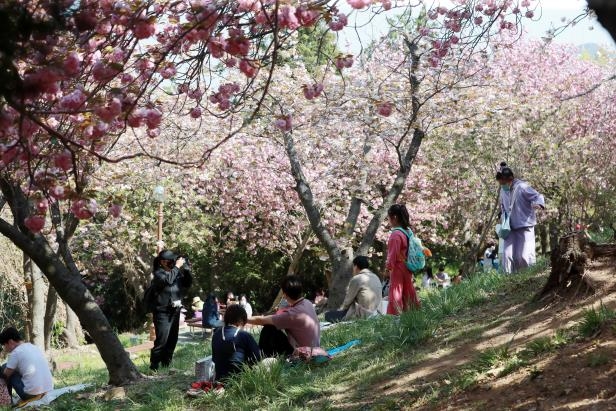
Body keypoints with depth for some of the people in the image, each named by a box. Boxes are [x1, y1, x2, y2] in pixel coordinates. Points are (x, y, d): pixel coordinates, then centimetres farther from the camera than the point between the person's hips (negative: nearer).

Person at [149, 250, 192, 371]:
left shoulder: (176, 273, 9)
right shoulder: (159, 273, -8)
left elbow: (188, 283, 11)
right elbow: (167, 280, -27)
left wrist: (186, 269, -3)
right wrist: (177, 267, -18)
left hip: (175, 311, 7)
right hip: (163, 312, -6)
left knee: (172, 340, 9)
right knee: (161, 341, -12)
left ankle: (166, 365, 18)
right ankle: (154, 366, -7)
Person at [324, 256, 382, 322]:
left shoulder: (356, 279, -14)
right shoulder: (376, 278, 10)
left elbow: (348, 301, -5)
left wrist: (341, 309, 15)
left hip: (359, 315, -9)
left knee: (328, 315, 1)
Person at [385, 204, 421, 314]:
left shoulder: (395, 234, -18)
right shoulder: (407, 231, 8)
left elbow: (393, 254, -17)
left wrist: (388, 267, -7)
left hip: (398, 269, -8)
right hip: (407, 269, 8)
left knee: (395, 294, -4)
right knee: (408, 294, 14)